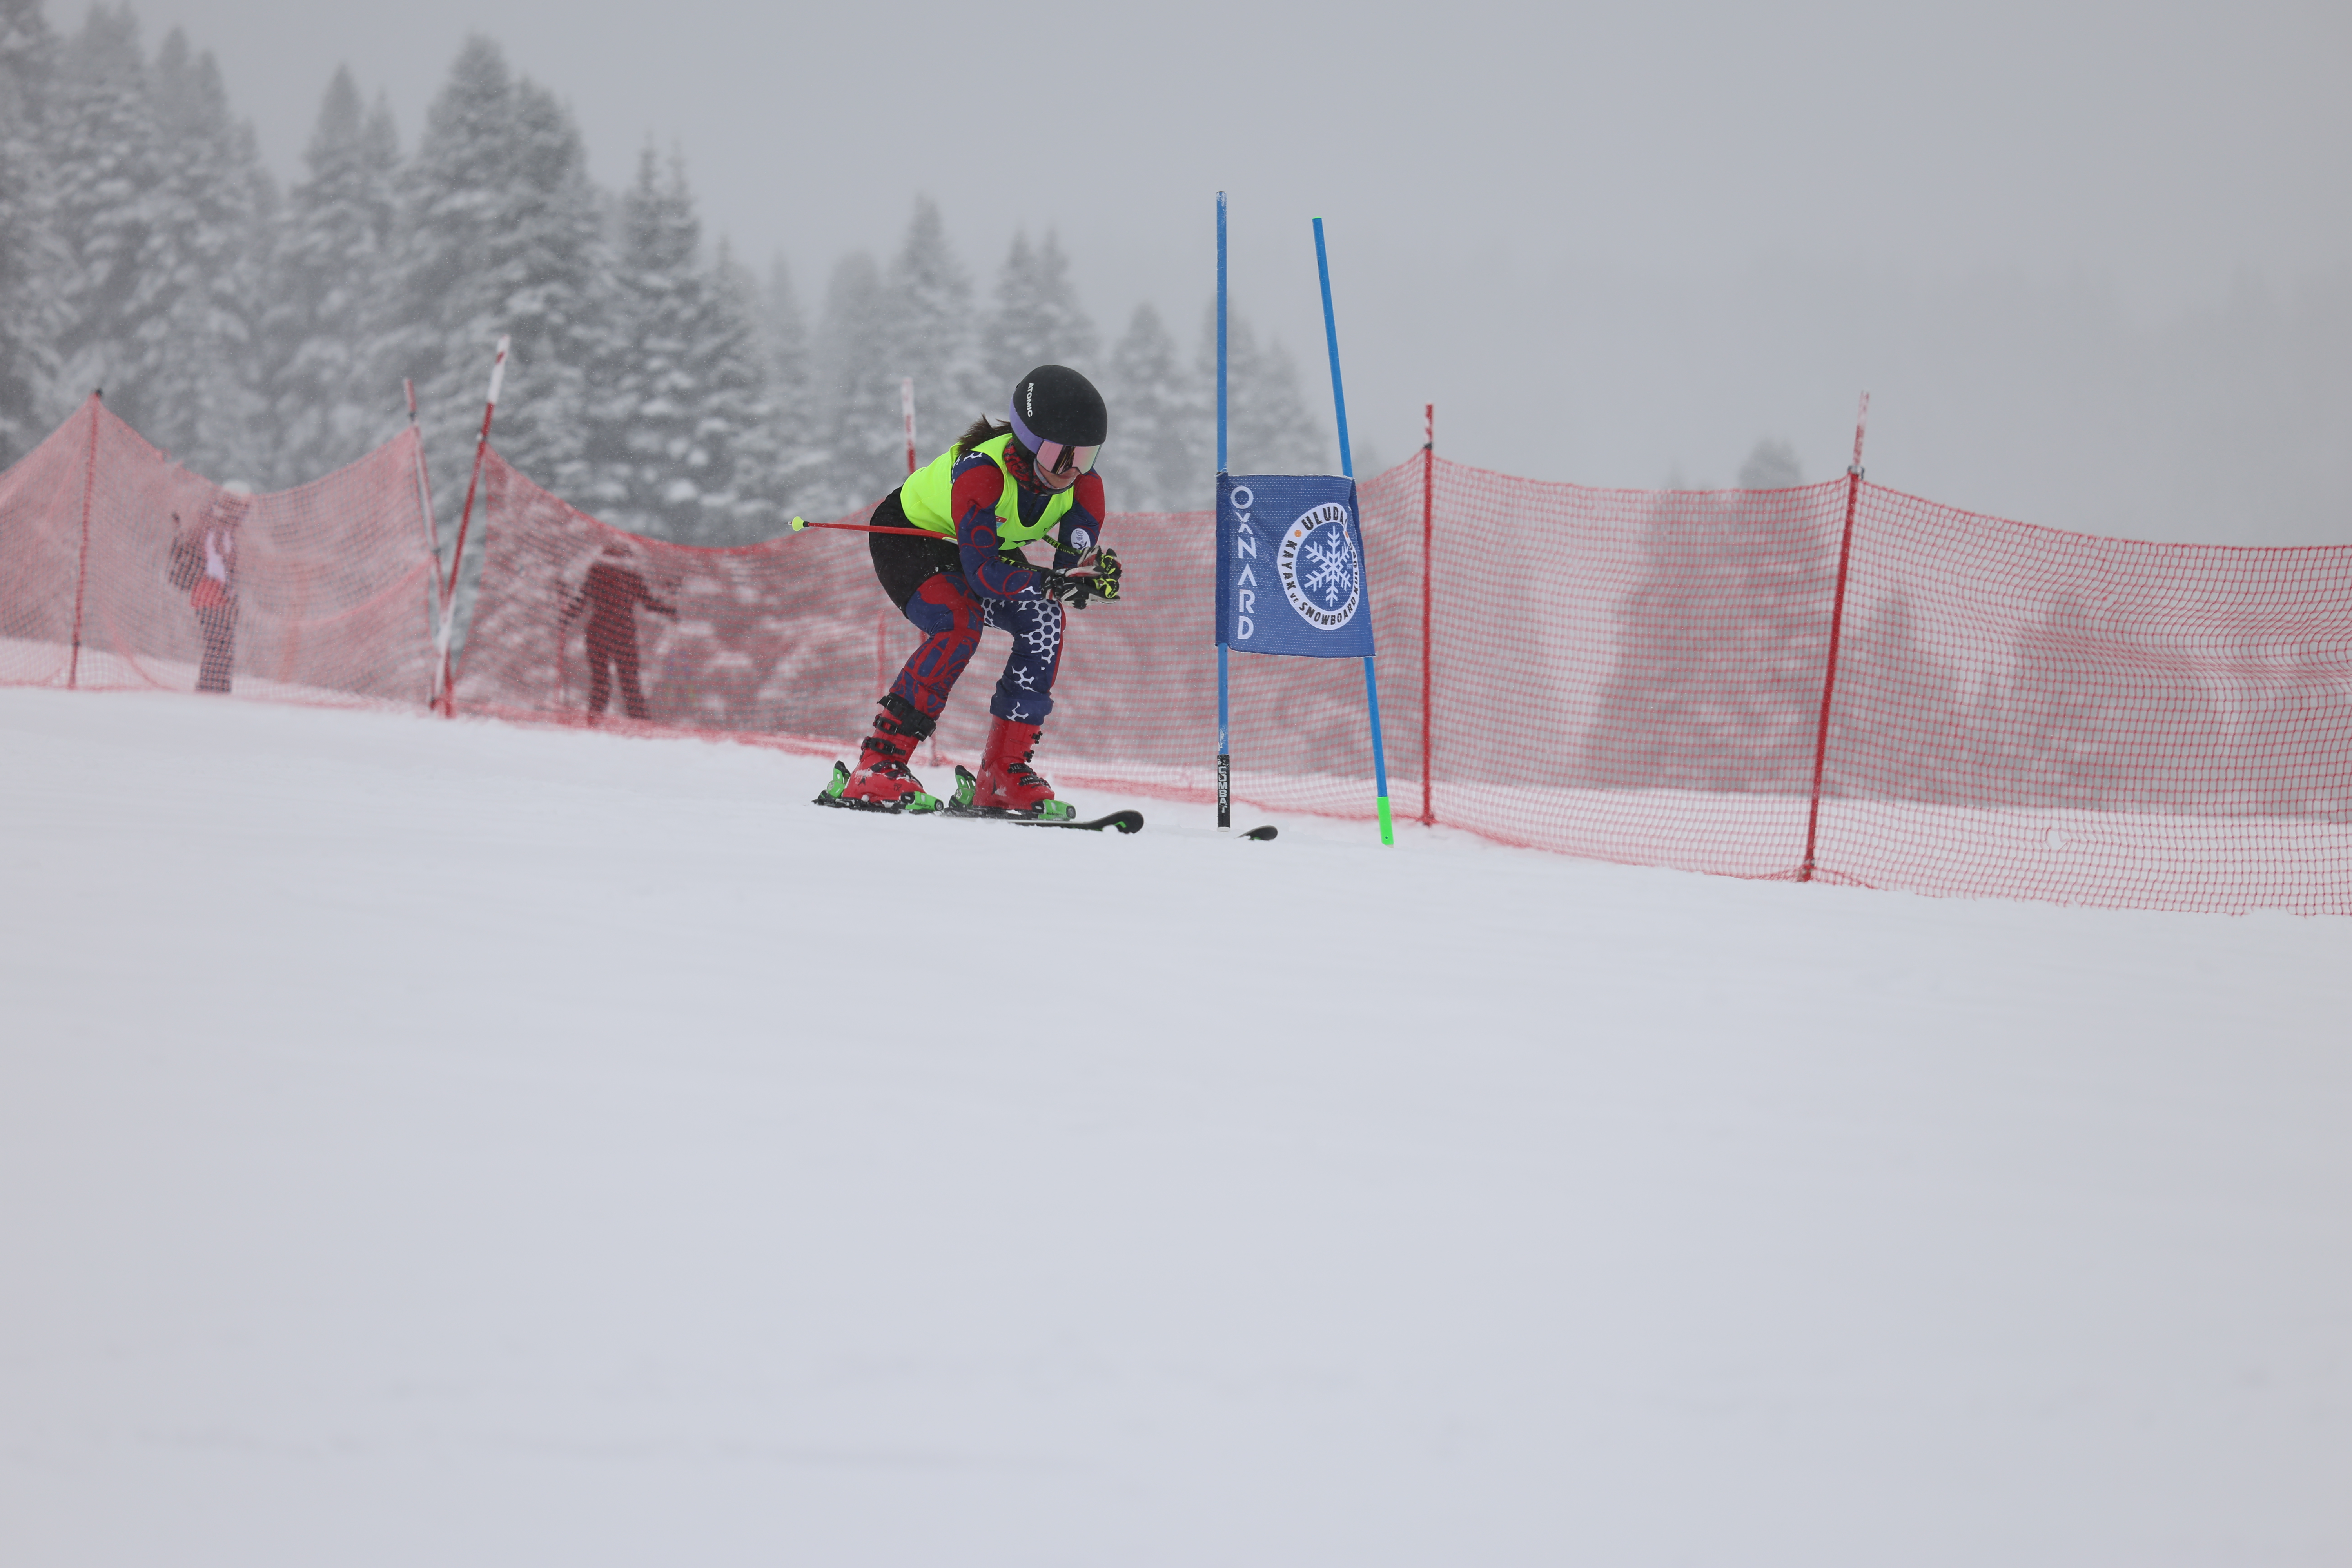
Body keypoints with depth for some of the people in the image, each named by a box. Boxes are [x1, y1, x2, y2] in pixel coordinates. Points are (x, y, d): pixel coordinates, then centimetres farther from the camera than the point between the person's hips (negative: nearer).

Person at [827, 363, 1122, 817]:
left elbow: (1073, 571, -23)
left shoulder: (1083, 485, -22)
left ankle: (1006, 773, -10)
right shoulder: (981, 471, -39)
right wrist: (1046, 583, -61)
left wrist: (1096, 576, -47)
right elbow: (981, 571, -46)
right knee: (961, 624, -32)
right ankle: (877, 766, -30)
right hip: (907, 539, -6)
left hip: (991, 545, 6)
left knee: (1043, 622, -18)